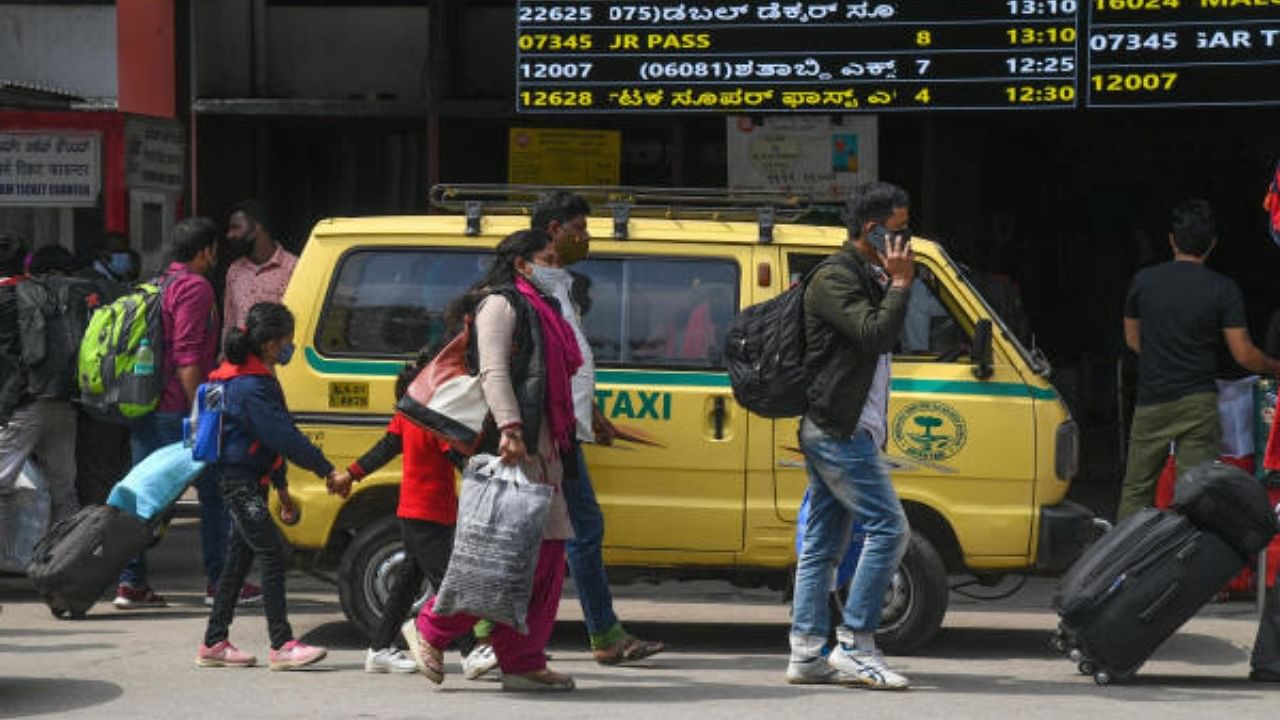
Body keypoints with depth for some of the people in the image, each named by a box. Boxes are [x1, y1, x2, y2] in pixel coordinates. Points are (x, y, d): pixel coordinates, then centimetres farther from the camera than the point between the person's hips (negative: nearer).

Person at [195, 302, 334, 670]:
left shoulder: (255, 378, 14)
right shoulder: (251, 386, -20)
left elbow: (274, 436, 20)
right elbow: (282, 436, -24)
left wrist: (281, 486, 23)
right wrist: (325, 469, -19)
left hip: (247, 480, 11)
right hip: (239, 479, -11)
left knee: (240, 558, 13)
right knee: (273, 555, -11)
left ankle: (214, 643, 18)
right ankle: (282, 646, -11)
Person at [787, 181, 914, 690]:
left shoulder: (865, 278, 19)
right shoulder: (834, 280, -12)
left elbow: (881, 341, 23)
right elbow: (877, 335, -22)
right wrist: (900, 284, -14)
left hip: (845, 431, 11)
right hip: (838, 430, -11)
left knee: (823, 544, 8)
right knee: (889, 528, -12)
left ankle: (807, 656, 9)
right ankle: (855, 646, -11)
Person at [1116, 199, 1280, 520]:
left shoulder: (1143, 281, 0)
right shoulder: (1223, 290, -7)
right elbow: (1244, 355, -6)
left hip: (1151, 400, 2)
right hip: (1198, 403, -2)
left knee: (1136, 488, 10)